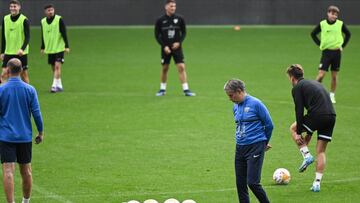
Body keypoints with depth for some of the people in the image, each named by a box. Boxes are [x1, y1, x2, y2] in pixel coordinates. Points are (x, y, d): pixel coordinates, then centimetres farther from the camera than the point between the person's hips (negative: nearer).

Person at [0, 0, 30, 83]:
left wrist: (22, 49, -26)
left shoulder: (24, 20, -7)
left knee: (24, 73, 4)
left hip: (21, 53, -3)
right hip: (8, 52, 3)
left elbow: (27, 37, -11)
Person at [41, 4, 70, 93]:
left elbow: (64, 33, -9)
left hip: (59, 48, -5)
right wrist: (42, 47, 18)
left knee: (57, 66, -15)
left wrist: (67, 46, -13)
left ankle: (55, 85, -16)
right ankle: (59, 85, 19)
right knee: (53, 68, 9)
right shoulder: (43, 21, 5)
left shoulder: (59, 19, -9)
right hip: (49, 48, 5)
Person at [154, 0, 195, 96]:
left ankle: (186, 89, -7)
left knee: (181, 67, -9)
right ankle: (162, 89, 21)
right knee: (165, 68, 7)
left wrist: (179, 42, -8)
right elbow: (157, 35, 2)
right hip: (165, 48, 0)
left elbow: (184, 32, 8)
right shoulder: (160, 20, -2)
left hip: (177, 48, 0)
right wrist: (164, 46, -9)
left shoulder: (180, 19, 0)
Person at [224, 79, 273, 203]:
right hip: (240, 148, 7)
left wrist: (264, 143, 9)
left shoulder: (255, 104, -10)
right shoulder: (236, 107, 10)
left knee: (252, 182, -12)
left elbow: (269, 125, -3)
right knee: (240, 184, 5)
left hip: (255, 147, -7)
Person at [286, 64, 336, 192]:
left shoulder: (297, 87, 5)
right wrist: (309, 134, 34)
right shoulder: (315, 83, 29)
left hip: (317, 116, -7)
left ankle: (306, 156, 6)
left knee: (293, 128, 21)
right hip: (332, 116, 7)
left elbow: (299, 111, -4)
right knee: (321, 152, 15)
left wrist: (299, 133, -1)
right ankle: (317, 183, 10)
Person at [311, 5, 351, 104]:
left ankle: (332, 95, 18)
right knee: (321, 74, -9)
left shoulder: (340, 24, -1)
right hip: (326, 52, -1)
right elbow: (313, 34, 9)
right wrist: (320, 44, 2)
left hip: (336, 52, 1)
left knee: (334, 75, 7)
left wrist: (342, 45, 6)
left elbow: (348, 34, 13)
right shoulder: (322, 24, -3)